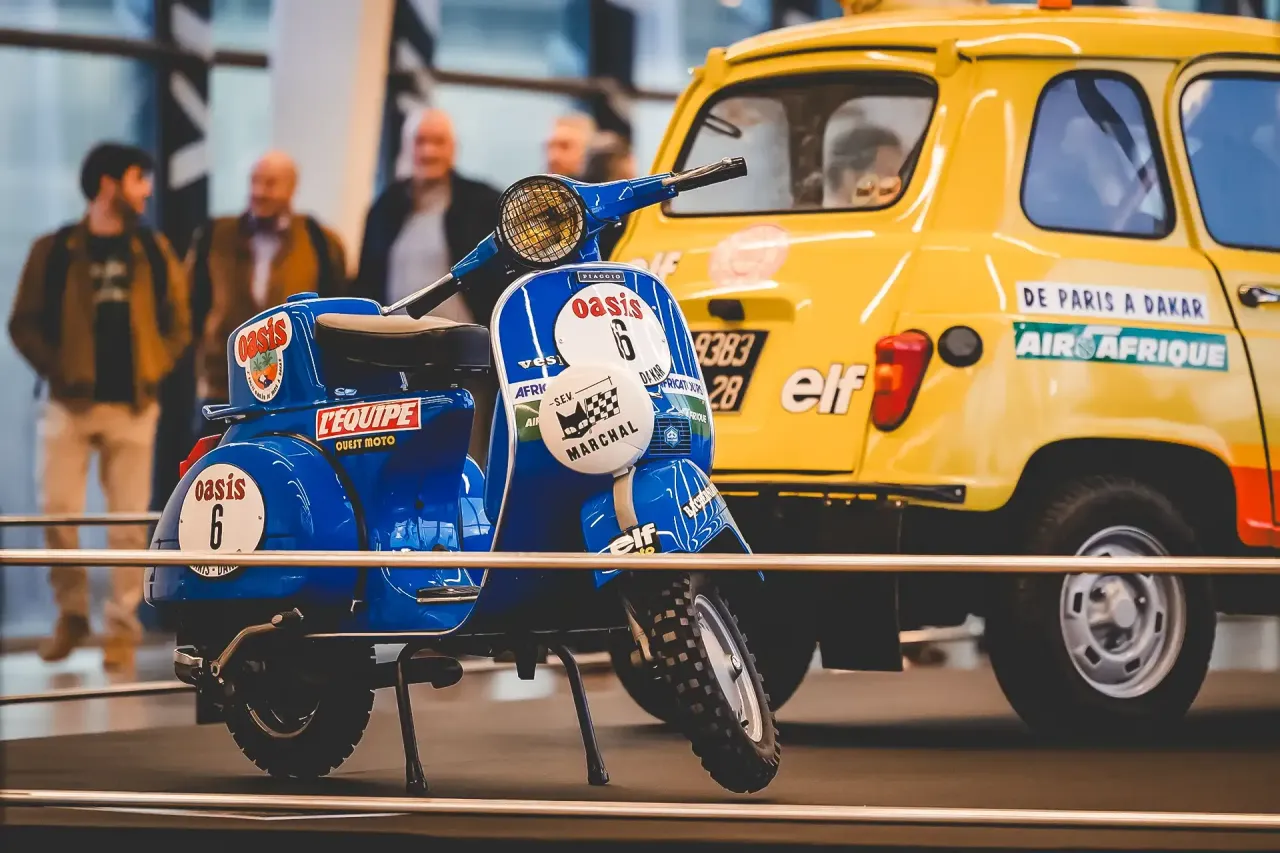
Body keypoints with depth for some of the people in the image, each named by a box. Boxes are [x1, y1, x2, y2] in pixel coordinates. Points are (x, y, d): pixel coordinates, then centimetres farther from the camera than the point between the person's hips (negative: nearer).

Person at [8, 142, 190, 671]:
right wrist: (56, 370, -8)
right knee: (58, 513, -8)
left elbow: (177, 322, 13)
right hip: (71, 404, -1)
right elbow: (24, 323, 4)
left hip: (132, 407, 1)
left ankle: (123, 628, 4)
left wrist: (155, 370, -1)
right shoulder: (54, 251, 3)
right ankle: (71, 612, 12)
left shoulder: (153, 251, 9)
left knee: (128, 522, -2)